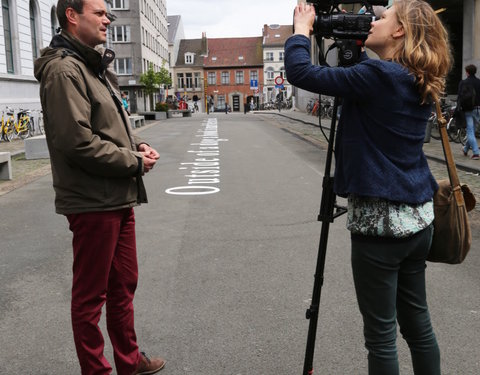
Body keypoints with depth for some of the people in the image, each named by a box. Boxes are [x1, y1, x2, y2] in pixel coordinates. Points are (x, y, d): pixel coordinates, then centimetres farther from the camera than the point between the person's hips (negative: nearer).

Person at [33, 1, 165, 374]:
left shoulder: (95, 68, 18)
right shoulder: (63, 69, -14)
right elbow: (77, 141, -23)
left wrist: (137, 144, 4)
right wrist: (134, 162, -14)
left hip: (119, 199, 10)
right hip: (93, 202, -10)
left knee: (124, 285, 19)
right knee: (91, 296, 4)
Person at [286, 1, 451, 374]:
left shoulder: (379, 76, -16)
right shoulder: (419, 83, 9)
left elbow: (300, 72, -16)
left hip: (379, 219, -8)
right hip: (417, 217, 9)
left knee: (381, 333, 5)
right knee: (418, 322, 20)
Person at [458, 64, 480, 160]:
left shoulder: (463, 83, -5)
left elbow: (460, 97, -7)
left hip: (468, 110, -4)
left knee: (470, 131, -2)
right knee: (471, 130, 17)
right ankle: (466, 149, 32)